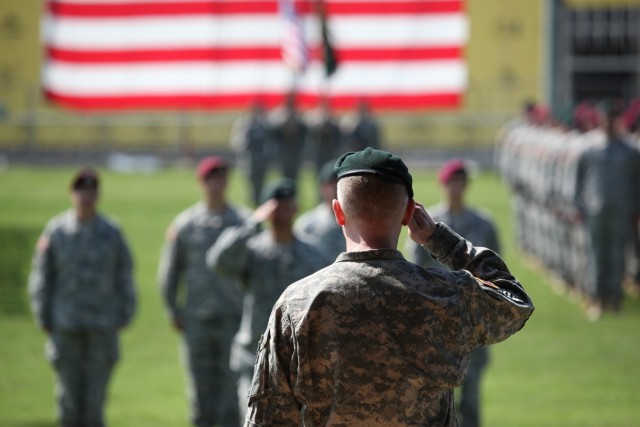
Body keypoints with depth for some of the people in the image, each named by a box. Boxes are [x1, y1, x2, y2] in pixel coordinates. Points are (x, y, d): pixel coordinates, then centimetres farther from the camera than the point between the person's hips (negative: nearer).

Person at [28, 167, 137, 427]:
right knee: (68, 394, 0)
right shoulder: (56, 232, -1)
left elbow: (124, 278, 6)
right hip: (65, 328, 0)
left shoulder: (111, 233, 1)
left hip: (102, 328, 0)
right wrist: (44, 321, 0)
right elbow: (40, 278, 2)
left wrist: (123, 318, 1)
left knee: (95, 396, -2)